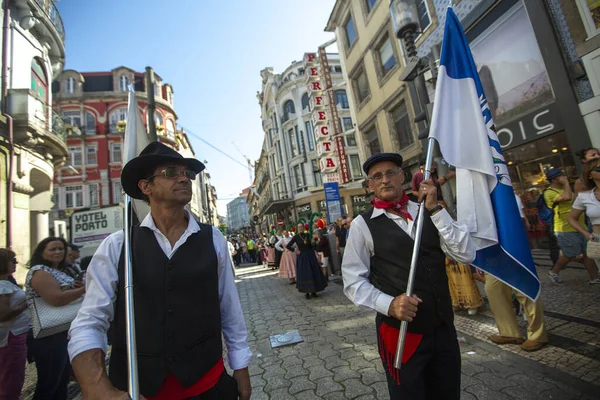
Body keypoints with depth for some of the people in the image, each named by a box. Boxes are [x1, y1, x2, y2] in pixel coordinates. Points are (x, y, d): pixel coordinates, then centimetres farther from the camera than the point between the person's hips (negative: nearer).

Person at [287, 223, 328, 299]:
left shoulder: (308, 235, 3)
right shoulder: (296, 237, -4)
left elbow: (312, 245, 4)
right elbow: (287, 246, -3)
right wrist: (295, 250, -6)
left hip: (310, 255, 3)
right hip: (302, 257, -3)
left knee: (314, 273, 6)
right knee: (304, 274, 1)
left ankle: (313, 291, 19)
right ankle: (306, 292, 12)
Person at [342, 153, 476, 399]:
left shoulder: (429, 213, 3)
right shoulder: (363, 224, -9)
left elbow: (466, 255, -7)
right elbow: (353, 282, -8)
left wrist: (435, 208, -14)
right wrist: (389, 304, -23)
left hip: (444, 328, 4)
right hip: (399, 331, -4)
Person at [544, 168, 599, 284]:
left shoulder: (564, 189, 16)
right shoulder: (549, 193, -15)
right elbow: (567, 197, -31)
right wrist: (566, 183, -17)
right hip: (566, 230, -8)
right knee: (570, 255, 0)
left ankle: (594, 278, 18)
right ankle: (554, 272, 20)